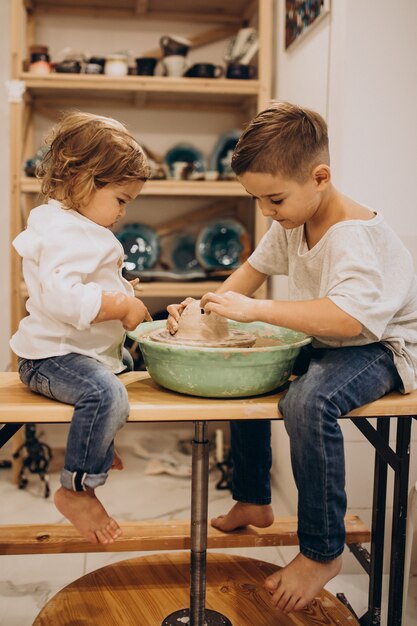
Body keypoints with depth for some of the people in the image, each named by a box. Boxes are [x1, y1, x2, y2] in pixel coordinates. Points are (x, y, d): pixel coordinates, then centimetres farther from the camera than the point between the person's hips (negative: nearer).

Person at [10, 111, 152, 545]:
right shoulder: (65, 233, -22)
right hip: (51, 356, -12)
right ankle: (77, 490, -17)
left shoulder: (81, 228, 15)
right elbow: (61, 297, -36)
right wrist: (121, 305, -28)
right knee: (106, 395, -34)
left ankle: (98, 445, 45)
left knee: (129, 366, 31)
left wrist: (120, 291, 16)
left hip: (93, 350, 12)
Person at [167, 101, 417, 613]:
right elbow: (257, 267, 15)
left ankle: (322, 552, -14)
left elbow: (348, 317, -43)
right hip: (322, 342, 10)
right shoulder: (292, 222, 1)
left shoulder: (354, 235, -28)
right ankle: (253, 501, 25)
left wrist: (255, 309, -41)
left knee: (308, 402, -35)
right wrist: (211, 304, -2)